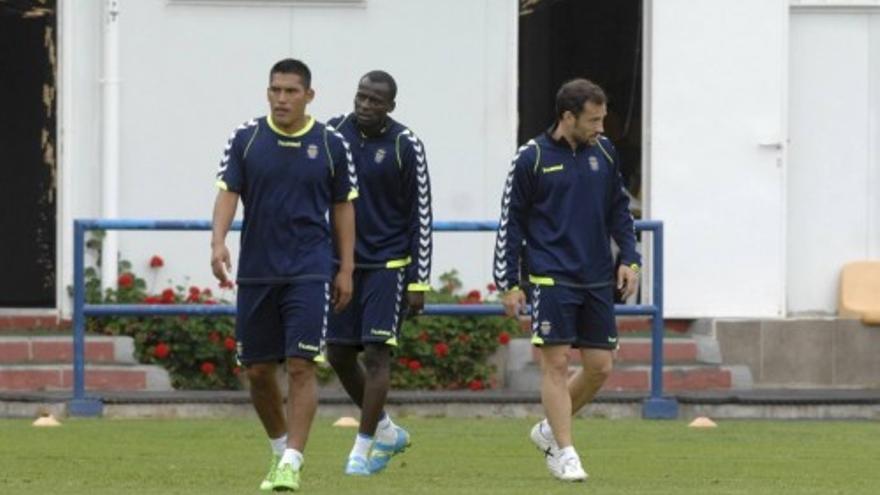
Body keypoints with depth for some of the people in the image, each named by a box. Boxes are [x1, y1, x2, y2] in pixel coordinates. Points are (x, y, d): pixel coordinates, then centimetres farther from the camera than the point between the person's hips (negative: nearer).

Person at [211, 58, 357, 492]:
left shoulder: (331, 145, 1)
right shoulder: (246, 139, 2)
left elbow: (343, 207, 8)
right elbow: (228, 192, -2)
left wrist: (346, 269, 5)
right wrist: (218, 242, -19)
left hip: (309, 272, -2)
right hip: (256, 272, 2)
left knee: (301, 366, -12)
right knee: (258, 370, 8)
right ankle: (279, 448, 30)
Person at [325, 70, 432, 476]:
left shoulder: (405, 147, -9)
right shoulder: (335, 133, 1)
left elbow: (421, 217, -6)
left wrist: (419, 282, -9)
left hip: (387, 263, -5)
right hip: (343, 262, 5)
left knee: (376, 353, -9)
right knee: (339, 355, 6)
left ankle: (363, 449, -2)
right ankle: (387, 431, 25)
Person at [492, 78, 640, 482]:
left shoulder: (604, 153, 8)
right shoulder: (532, 158, -5)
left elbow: (619, 209, 19)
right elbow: (511, 222, -1)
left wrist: (629, 258, 8)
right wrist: (508, 283, -4)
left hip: (597, 280, 5)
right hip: (552, 278, -5)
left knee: (599, 366, 3)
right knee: (556, 363, -7)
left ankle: (550, 429, 23)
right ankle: (564, 452, 0)